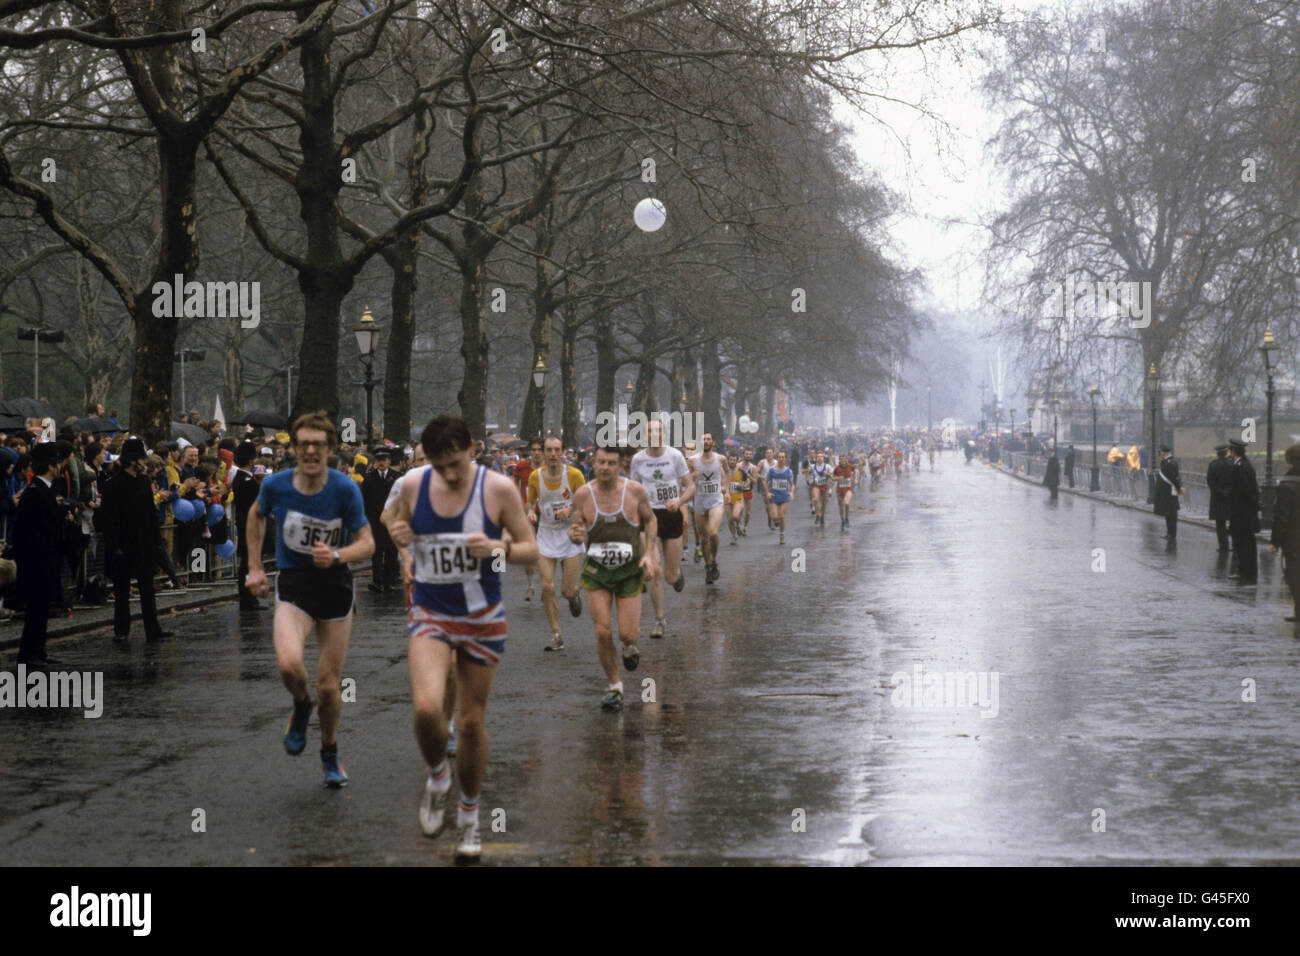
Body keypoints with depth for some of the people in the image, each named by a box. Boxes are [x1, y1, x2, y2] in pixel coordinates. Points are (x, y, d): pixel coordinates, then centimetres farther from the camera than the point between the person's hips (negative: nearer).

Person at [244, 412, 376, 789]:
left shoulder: (345, 489, -13)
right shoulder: (275, 485, -8)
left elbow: (367, 543, -8)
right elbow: (256, 515, 15)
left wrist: (337, 555, -28)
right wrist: (254, 567, 13)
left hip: (336, 586, 0)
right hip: (292, 587, 0)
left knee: (328, 685, 5)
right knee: (289, 664, -27)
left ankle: (330, 754, 33)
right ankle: (301, 706, 10)